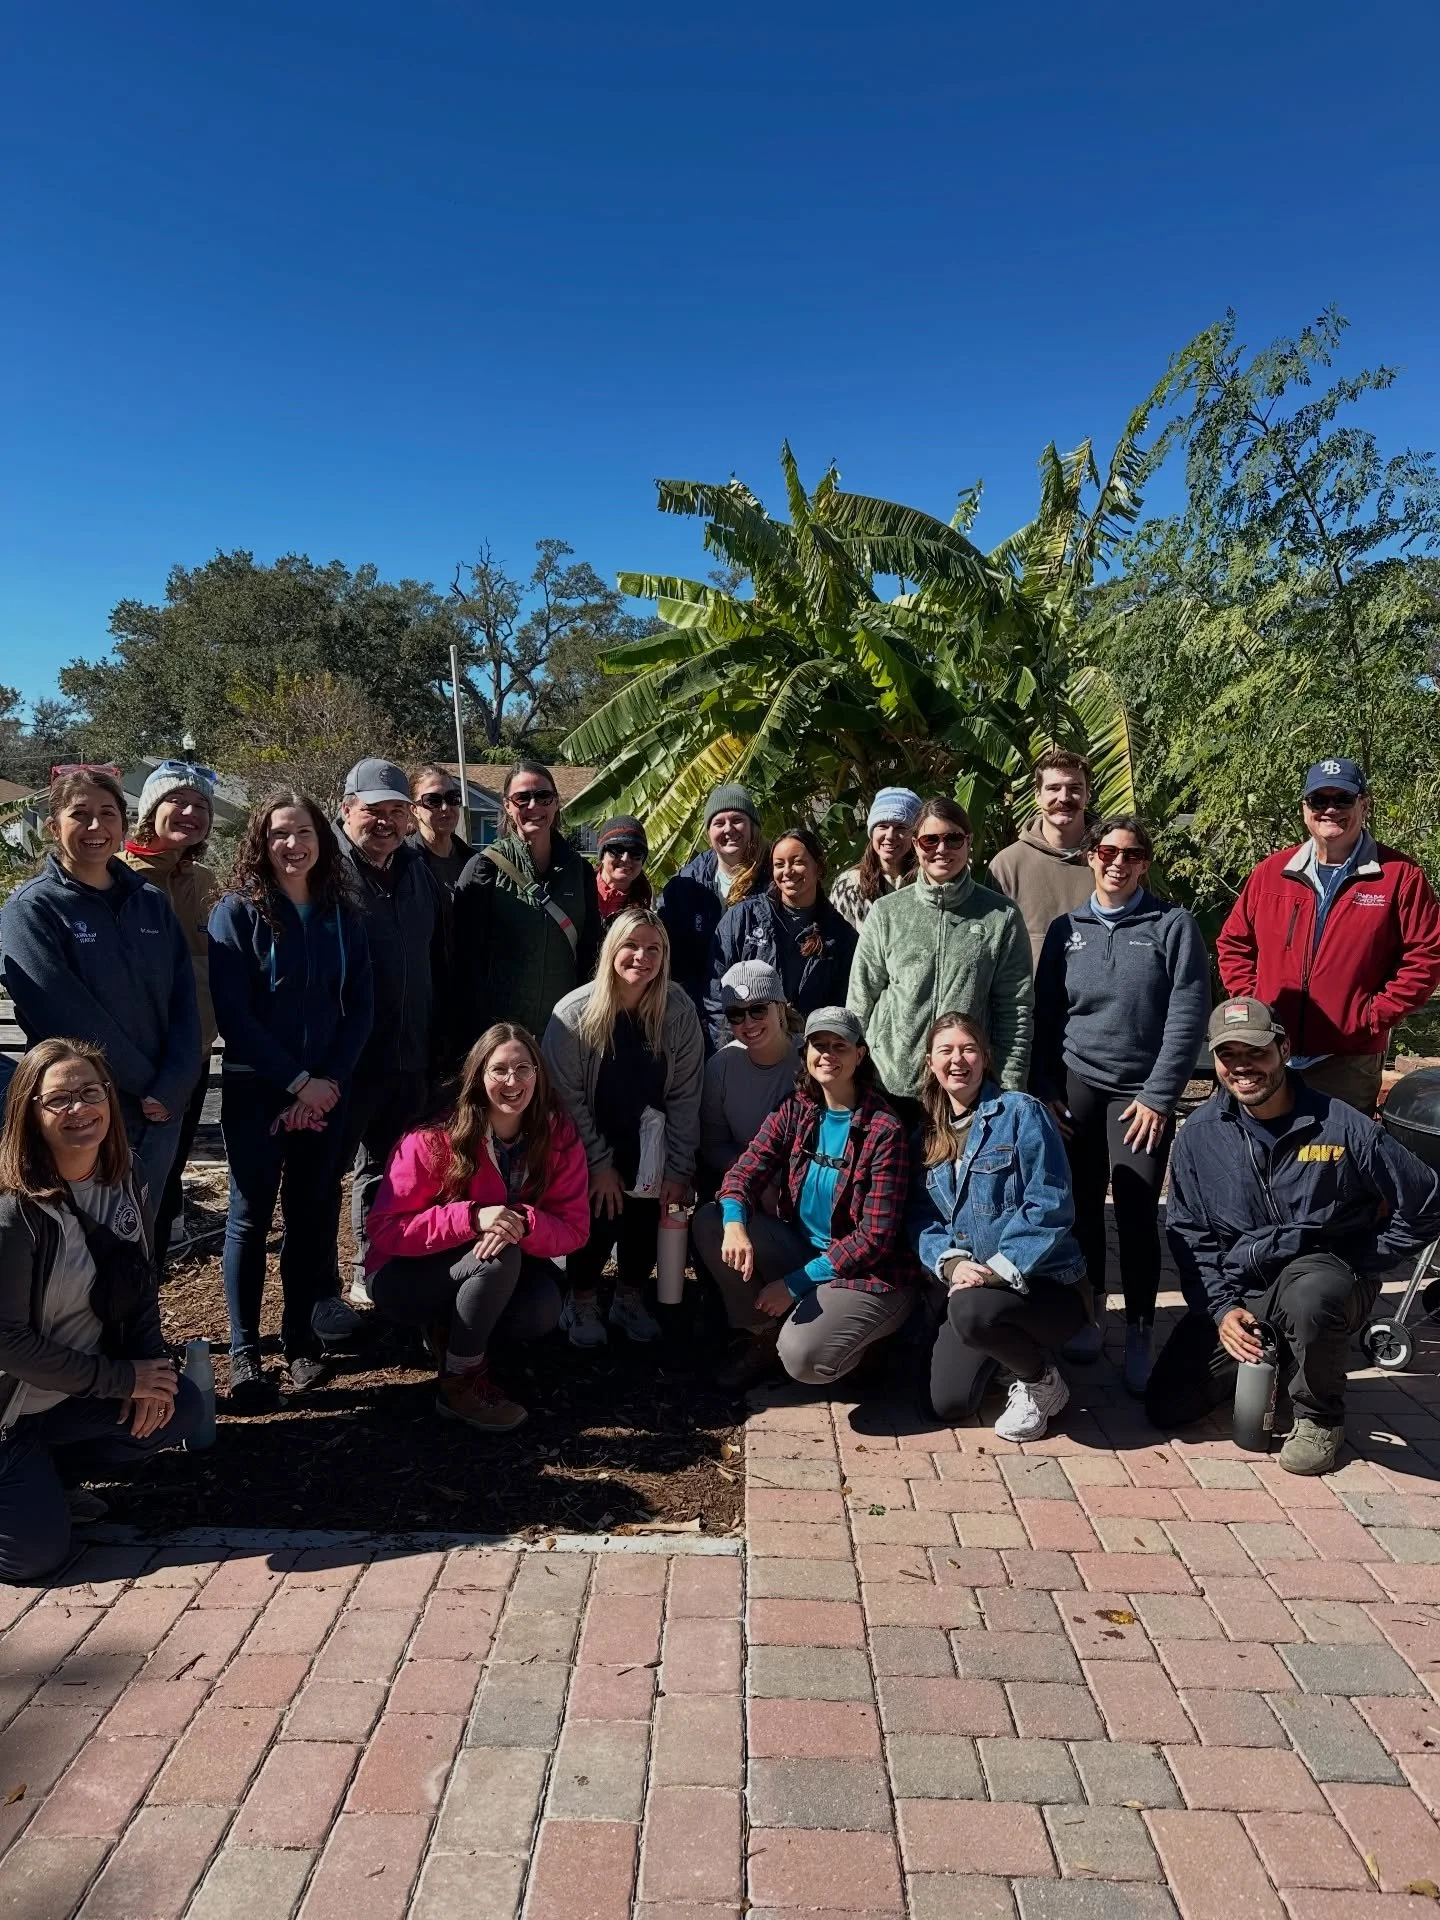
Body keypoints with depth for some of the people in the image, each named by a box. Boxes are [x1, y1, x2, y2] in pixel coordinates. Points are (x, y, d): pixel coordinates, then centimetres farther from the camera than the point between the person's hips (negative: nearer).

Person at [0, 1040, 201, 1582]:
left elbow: (140, 1281, 5)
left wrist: (150, 1364, -11)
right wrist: (122, 1378, -21)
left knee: (179, 1408, -11)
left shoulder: (127, 1179, -6)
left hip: (77, 1392, 7)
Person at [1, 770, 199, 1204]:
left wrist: (170, 1089, -11)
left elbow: (184, 1001, 2)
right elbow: (68, 1016, -16)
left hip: (158, 1118, 4)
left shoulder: (152, 903, 8)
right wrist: (146, 1082, -14)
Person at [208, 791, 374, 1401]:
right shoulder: (237, 911, -6)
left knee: (312, 1211, 7)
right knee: (250, 1215, 1)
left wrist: (328, 1081, -8)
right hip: (254, 1088, -3)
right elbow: (232, 1011, -11)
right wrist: (297, 1080, -13)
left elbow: (360, 1007, 3)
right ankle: (243, 1350, 12)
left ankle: (301, 1335, 21)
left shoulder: (342, 915, 5)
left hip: (326, 1088, 3)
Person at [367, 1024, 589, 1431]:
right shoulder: (434, 1139, -22)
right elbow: (384, 1229, -23)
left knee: (543, 1310, -26)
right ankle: (458, 1383, -13)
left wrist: (524, 1223, -35)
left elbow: (574, 1227, -13)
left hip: (498, 1278, 4)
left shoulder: (558, 1136, -13)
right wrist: (472, 1217, -36)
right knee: (500, 1255, -32)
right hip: (409, 1279, -4)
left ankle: (453, 1334, 5)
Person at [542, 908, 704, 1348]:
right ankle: (581, 1303, 16)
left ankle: (630, 1301, 22)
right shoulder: (576, 1013, -15)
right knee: (598, 1220, -12)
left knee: (645, 1220, -7)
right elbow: (566, 1096, -12)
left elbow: (685, 1097, -6)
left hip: (648, 1149, 2)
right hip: (588, 1151, -2)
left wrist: (679, 1170, -8)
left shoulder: (678, 1012, -10)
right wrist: (600, 1165, -12)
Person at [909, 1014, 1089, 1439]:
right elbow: (921, 1218, 5)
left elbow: (1049, 1205, -16)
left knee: (971, 1309, -36)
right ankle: (1014, 1349, 26)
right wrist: (951, 1262, -15)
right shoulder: (928, 1136, 10)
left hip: (1043, 1282, -6)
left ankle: (1043, 1383, -4)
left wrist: (1000, 1269, -23)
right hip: (967, 1285, 6)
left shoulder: (1022, 1113, -9)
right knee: (948, 1404, -6)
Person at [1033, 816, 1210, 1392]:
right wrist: (1044, 1090, 3)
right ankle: (1089, 1312, 21)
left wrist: (1158, 1095, -9)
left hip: (1142, 1092, -2)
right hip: (1075, 1085, 2)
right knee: (1081, 1206, 4)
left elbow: (1188, 1017, -5)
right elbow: (1044, 1015, 9)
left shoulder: (1173, 925, 0)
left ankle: (1140, 1330, 10)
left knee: (1137, 1213, -5)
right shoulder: (1066, 929, 8)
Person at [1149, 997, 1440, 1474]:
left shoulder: (1341, 1126, -14)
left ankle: (1320, 1417, -9)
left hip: (1323, 1274, -3)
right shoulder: (1200, 1134, -4)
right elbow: (1189, 1233, 4)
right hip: (1238, 1294, 3)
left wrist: (1355, 1268, -3)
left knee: (1309, 1296, -41)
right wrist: (1221, 1308, -8)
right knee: (1167, 1406, -7)